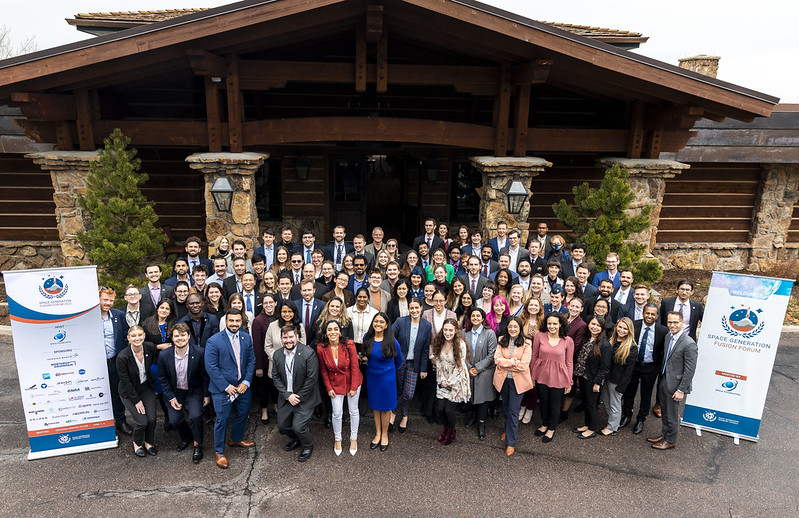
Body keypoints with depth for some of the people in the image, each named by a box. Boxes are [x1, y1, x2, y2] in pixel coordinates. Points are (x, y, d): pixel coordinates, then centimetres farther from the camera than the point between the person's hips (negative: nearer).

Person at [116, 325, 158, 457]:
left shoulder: (150, 348, -14)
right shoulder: (122, 357, -25)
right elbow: (126, 381, -16)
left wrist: (155, 387, 11)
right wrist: (136, 400, -13)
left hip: (146, 387, 3)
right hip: (129, 391, -3)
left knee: (152, 418, -10)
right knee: (142, 421, -13)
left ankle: (149, 442, 19)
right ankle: (137, 443, 19)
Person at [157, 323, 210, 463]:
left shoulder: (199, 353, -18)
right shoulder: (164, 356, -13)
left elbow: (205, 375, -7)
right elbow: (163, 378, 0)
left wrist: (206, 395, -3)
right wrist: (171, 398, -6)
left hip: (194, 391, -2)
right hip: (175, 392, 2)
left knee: (196, 416, -22)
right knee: (174, 420, -10)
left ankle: (198, 444, 5)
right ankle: (186, 437, 25)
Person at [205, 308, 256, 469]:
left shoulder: (247, 338, 0)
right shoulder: (214, 341, -15)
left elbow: (251, 361, 4)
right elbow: (211, 367, -15)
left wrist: (246, 382, -7)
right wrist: (226, 387, -17)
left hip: (243, 387, 5)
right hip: (222, 389, -5)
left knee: (243, 415, 20)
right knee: (222, 420, 4)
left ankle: (236, 439, 47)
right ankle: (219, 451, 24)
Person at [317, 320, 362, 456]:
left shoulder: (349, 345, -22)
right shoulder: (321, 348, -17)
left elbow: (354, 367, -14)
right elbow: (323, 370, -3)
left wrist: (353, 387, -11)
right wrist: (328, 388, -2)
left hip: (352, 381, 0)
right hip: (335, 383, 1)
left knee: (353, 410, 12)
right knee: (337, 413, 5)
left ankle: (353, 438, 33)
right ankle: (337, 439, 30)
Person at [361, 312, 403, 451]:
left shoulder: (392, 341, -19)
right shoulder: (367, 338, -9)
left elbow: (398, 360, -1)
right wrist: (364, 358, -5)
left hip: (387, 377, -3)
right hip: (371, 376, 3)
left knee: (385, 407, 9)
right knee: (375, 405, 16)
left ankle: (384, 434, 28)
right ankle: (377, 433, 32)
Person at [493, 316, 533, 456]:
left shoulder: (526, 344, -8)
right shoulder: (502, 342, 1)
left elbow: (524, 366, -15)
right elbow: (497, 359, -9)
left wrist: (505, 362, -13)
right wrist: (513, 362, -18)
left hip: (518, 381, -3)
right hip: (503, 380, 3)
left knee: (513, 411, -2)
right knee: (505, 407, 19)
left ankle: (511, 443, 9)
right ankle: (508, 429, 44)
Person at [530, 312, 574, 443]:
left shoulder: (568, 341, -9)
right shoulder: (539, 336, -8)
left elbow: (569, 362, -1)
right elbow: (534, 357, 1)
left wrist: (569, 381, 2)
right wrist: (532, 375, 4)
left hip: (558, 378, -1)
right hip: (541, 376, 1)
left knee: (555, 404, 13)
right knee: (543, 402, 18)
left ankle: (551, 429, 34)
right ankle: (544, 425, 42)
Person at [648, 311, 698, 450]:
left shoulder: (689, 344, -22)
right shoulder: (668, 337, 3)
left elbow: (690, 370, -19)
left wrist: (681, 390, -17)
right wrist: (661, 379, 14)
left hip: (674, 384, -7)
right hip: (663, 381, 7)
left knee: (672, 415, 10)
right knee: (665, 412, 23)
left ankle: (671, 440, 29)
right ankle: (664, 435, 41)